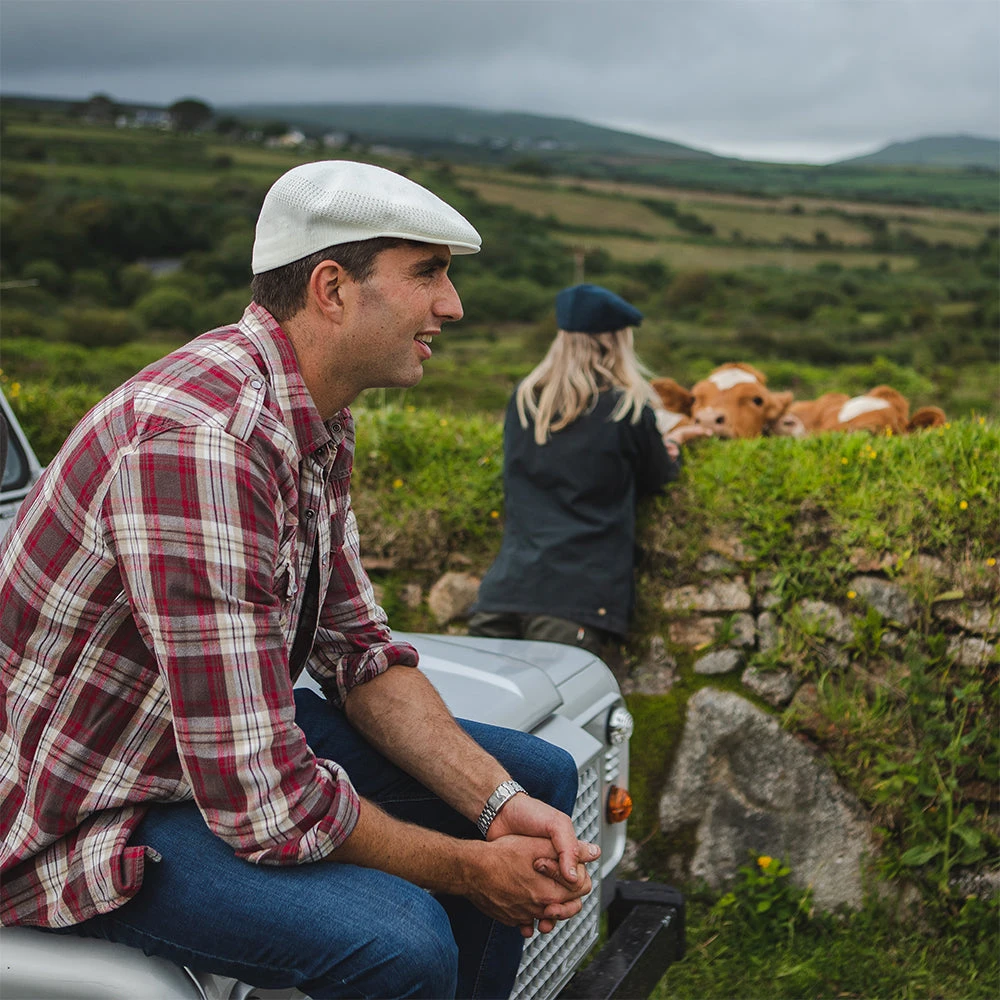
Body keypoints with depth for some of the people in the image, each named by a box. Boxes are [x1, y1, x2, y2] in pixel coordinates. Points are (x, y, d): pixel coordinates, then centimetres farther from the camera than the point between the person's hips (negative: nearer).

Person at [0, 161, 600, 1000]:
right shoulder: (199, 443, -32)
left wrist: (502, 804, -7)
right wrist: (468, 870, -17)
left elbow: (357, 646, 5)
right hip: (78, 813, -9)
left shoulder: (318, 417, 0)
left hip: (239, 734, 10)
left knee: (541, 779, 9)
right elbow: (263, 804, -32)